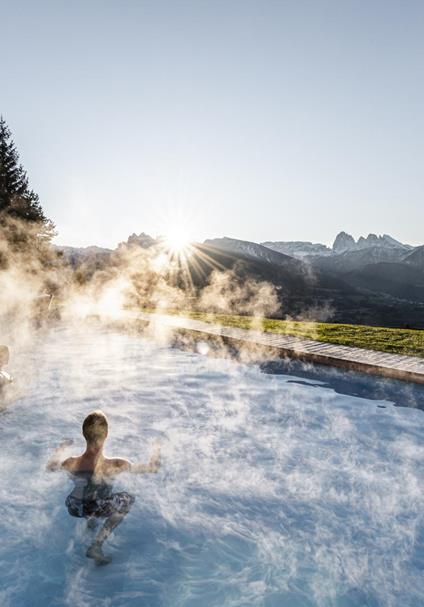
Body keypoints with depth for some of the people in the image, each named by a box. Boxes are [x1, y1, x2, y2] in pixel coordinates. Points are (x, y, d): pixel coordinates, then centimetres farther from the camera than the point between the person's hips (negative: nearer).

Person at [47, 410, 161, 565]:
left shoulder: (71, 464, -31)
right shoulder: (115, 465, -38)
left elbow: (50, 466, -5)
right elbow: (152, 467, -24)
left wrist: (61, 448, 12)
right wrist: (157, 451, -5)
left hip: (75, 508, 4)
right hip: (99, 509, -4)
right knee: (128, 499, 23)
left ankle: (90, 520, 41)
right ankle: (96, 546, 10)